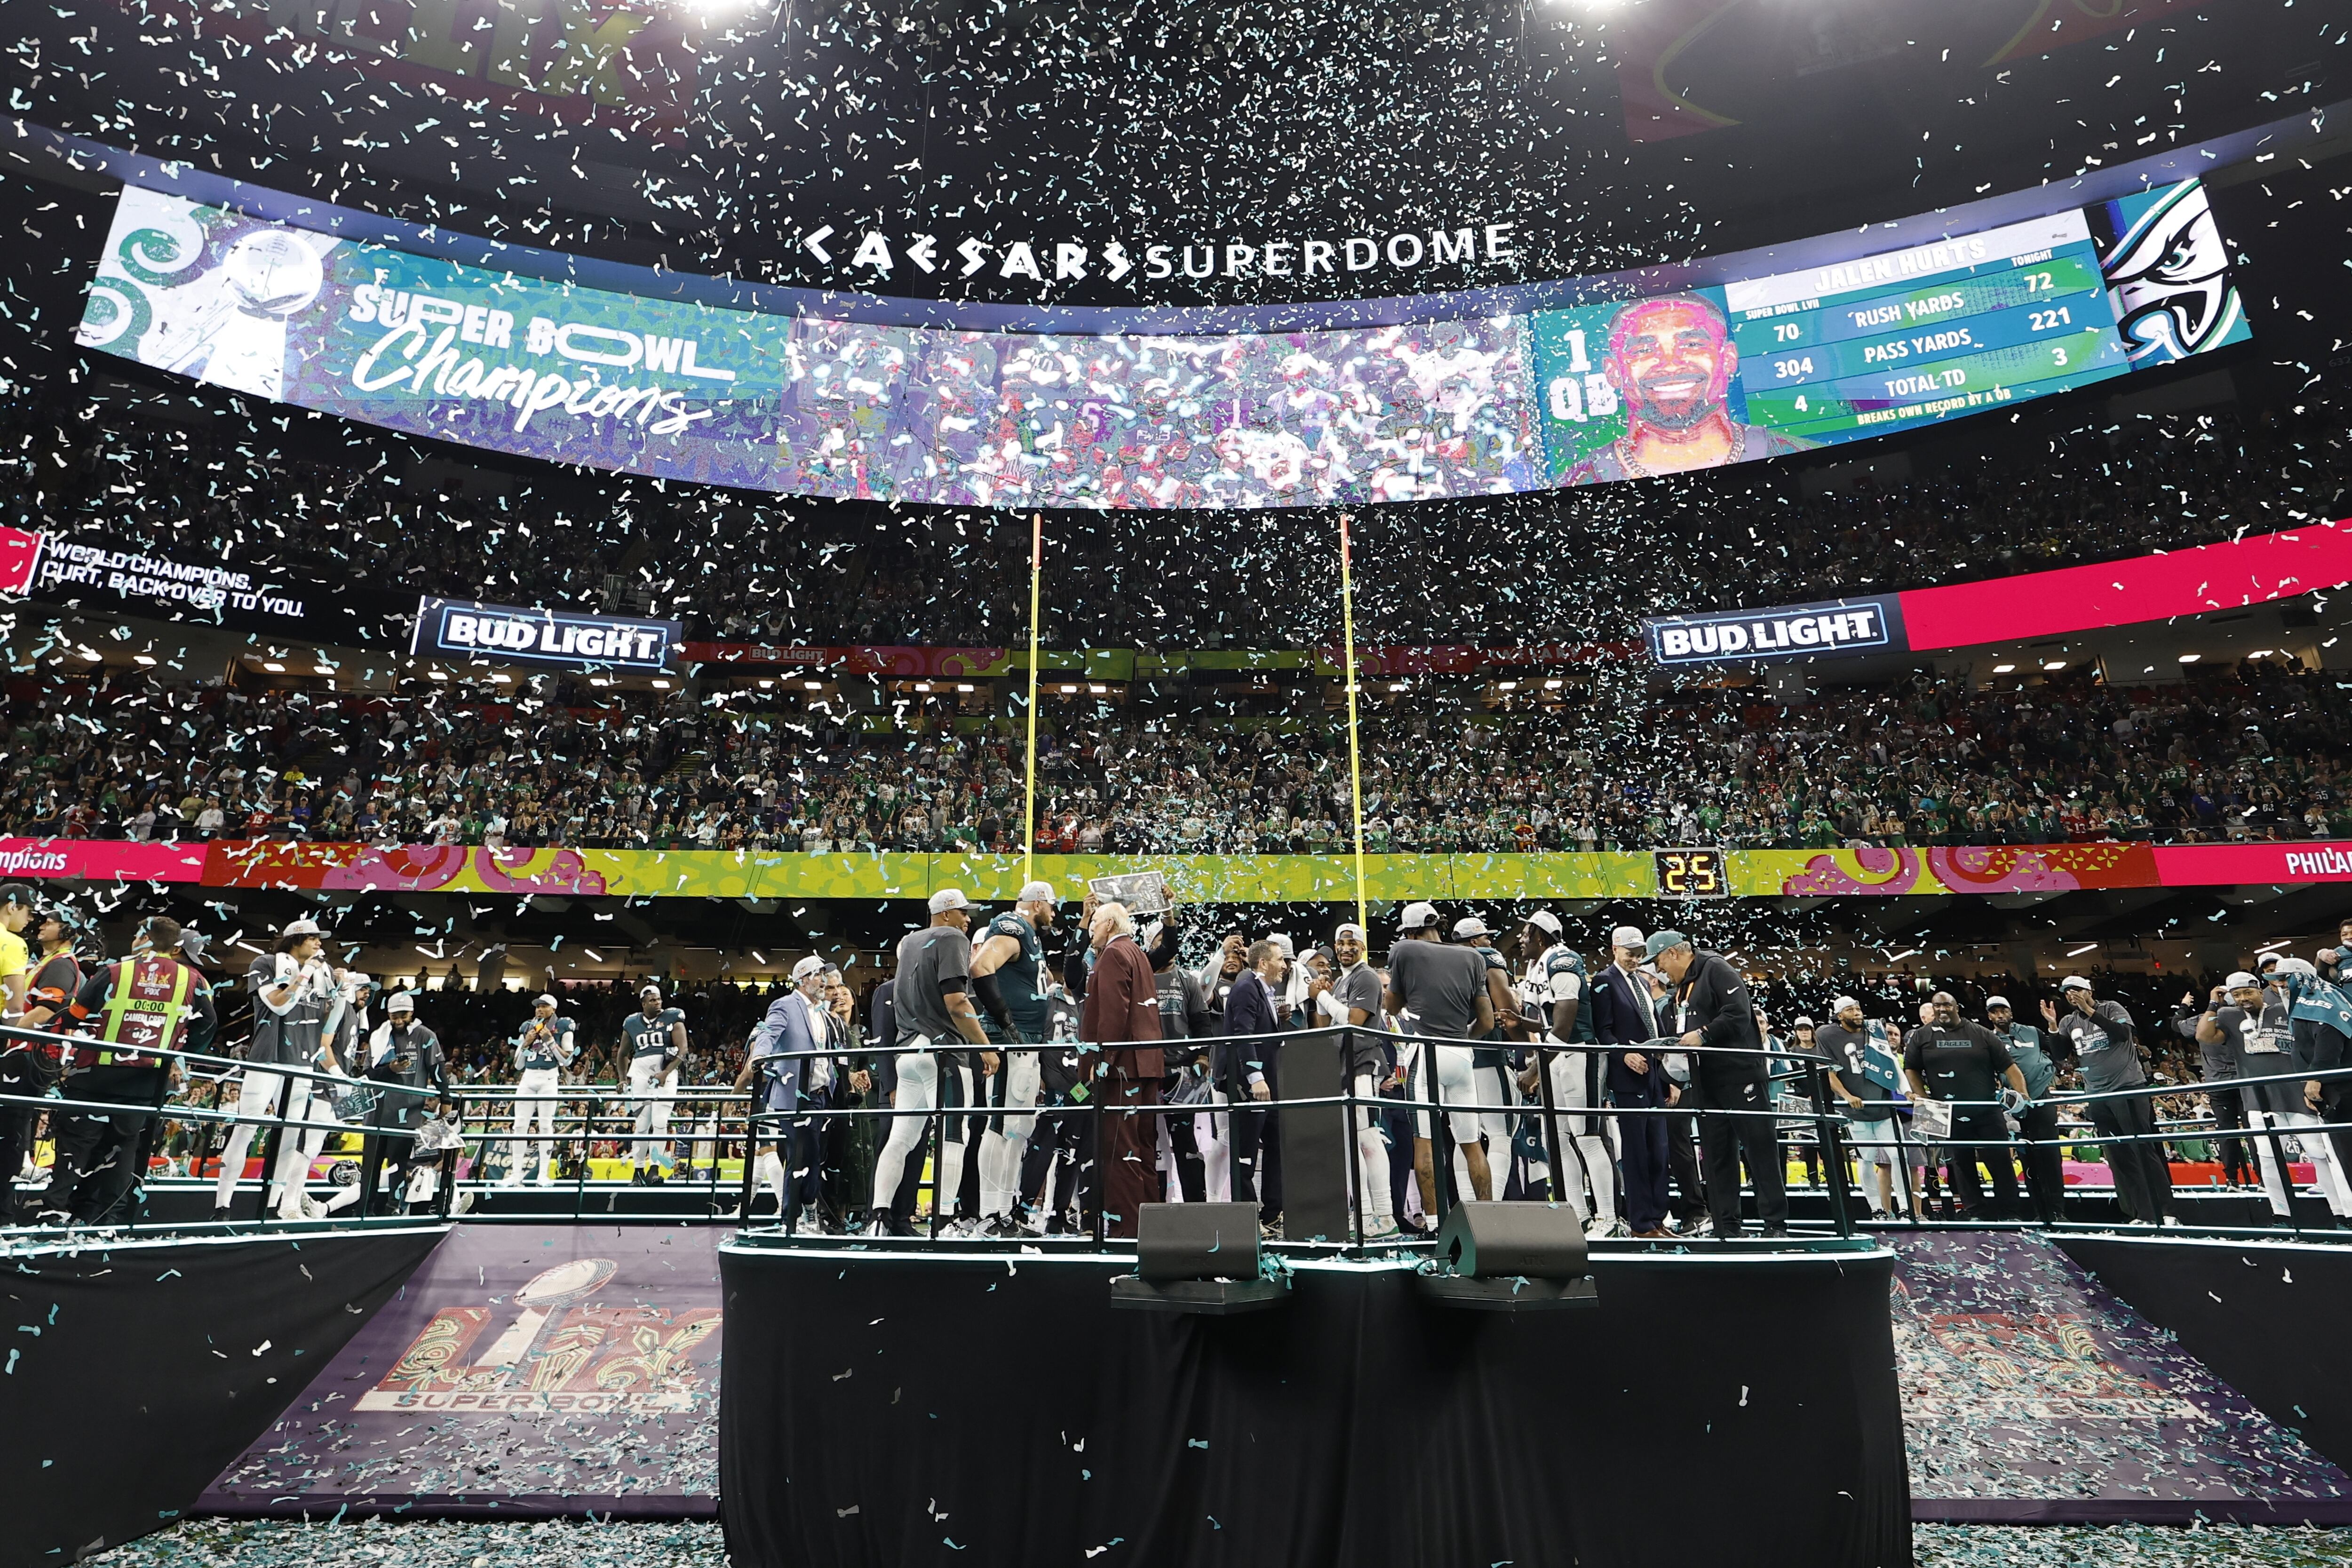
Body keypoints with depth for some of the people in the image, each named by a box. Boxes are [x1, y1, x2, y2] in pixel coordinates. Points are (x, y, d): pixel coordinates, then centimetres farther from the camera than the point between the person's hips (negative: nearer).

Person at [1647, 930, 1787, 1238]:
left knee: (1760, 1149, -4)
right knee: (1717, 1154, 9)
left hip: (1740, 1075, -9)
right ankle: (1727, 1227, 13)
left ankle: (1775, 1224, 1)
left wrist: (1703, 1034, -18)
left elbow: (1739, 1015, -18)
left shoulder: (1716, 970, -8)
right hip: (1706, 1082, 9)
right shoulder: (1680, 988, 19)